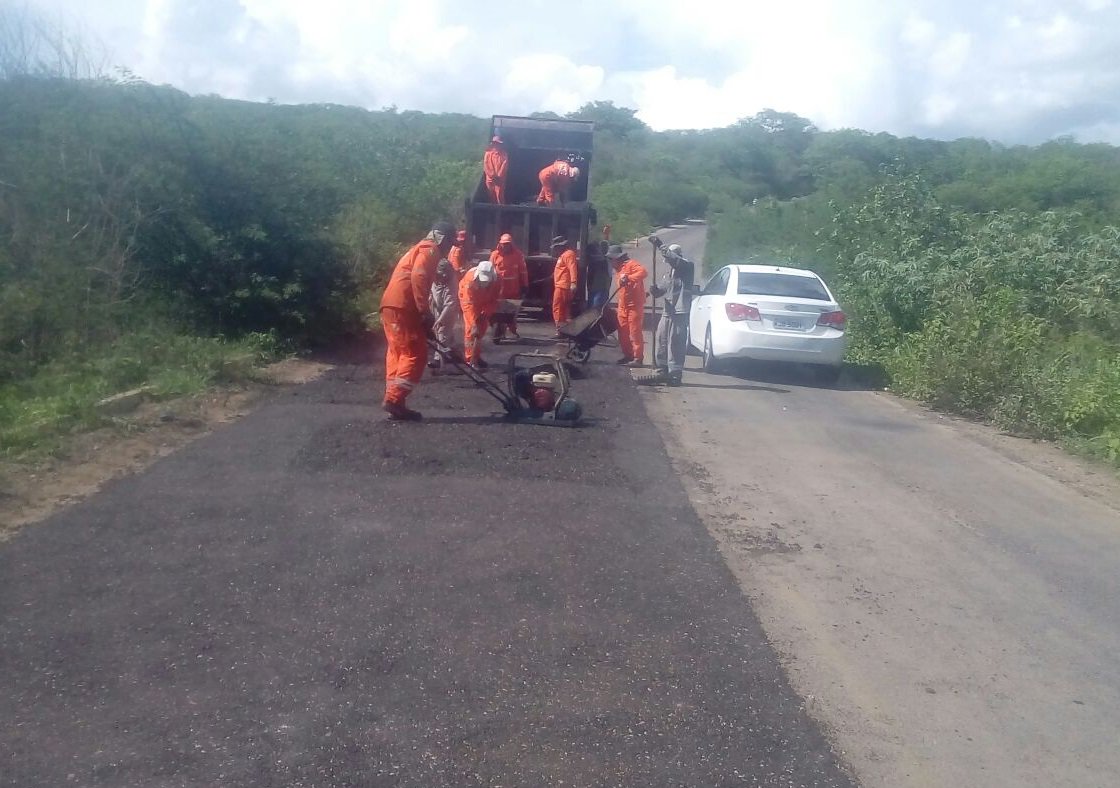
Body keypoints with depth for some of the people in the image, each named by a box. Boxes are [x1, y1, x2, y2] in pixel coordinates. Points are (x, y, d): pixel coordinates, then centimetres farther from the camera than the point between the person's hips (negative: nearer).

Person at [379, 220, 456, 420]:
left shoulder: (420, 249, 30)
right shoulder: (430, 250, -2)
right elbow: (418, 278, -20)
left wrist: (425, 322, 31)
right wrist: (426, 312, -19)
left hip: (392, 306, 10)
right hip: (402, 307, -10)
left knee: (398, 353, 11)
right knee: (415, 354, -8)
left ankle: (393, 401, 11)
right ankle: (394, 399, -13)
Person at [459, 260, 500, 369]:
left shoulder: (495, 280, -28)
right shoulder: (470, 279, -39)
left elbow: (494, 300, -14)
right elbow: (469, 304, -41)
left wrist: (487, 312, -28)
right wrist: (474, 324, -47)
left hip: (484, 302, 4)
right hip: (468, 300, -4)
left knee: (482, 330, 7)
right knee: (471, 329, -13)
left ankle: (476, 357, 18)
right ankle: (471, 359, -8)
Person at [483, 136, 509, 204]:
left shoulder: (504, 154, -1)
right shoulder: (488, 153, 3)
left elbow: (504, 166, -9)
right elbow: (486, 166, -4)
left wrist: (498, 177, -17)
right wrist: (492, 176, -14)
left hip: (500, 180, -2)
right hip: (490, 180, 2)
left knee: (500, 197, -6)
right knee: (492, 197, 11)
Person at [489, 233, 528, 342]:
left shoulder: (518, 255, -2)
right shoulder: (495, 255, -2)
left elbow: (523, 271, 1)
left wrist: (525, 286, 1)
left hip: (514, 289, 1)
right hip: (499, 289, 0)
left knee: (513, 310, 12)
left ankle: (513, 330, 27)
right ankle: (499, 333, 9)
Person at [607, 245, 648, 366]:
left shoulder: (631, 264, -11)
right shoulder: (620, 268, 18)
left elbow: (643, 272, -29)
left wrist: (629, 278, -37)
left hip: (634, 305, -9)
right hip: (623, 306, 9)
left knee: (635, 333, -7)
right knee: (623, 333, 11)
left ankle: (638, 358, -4)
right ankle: (628, 355, 21)